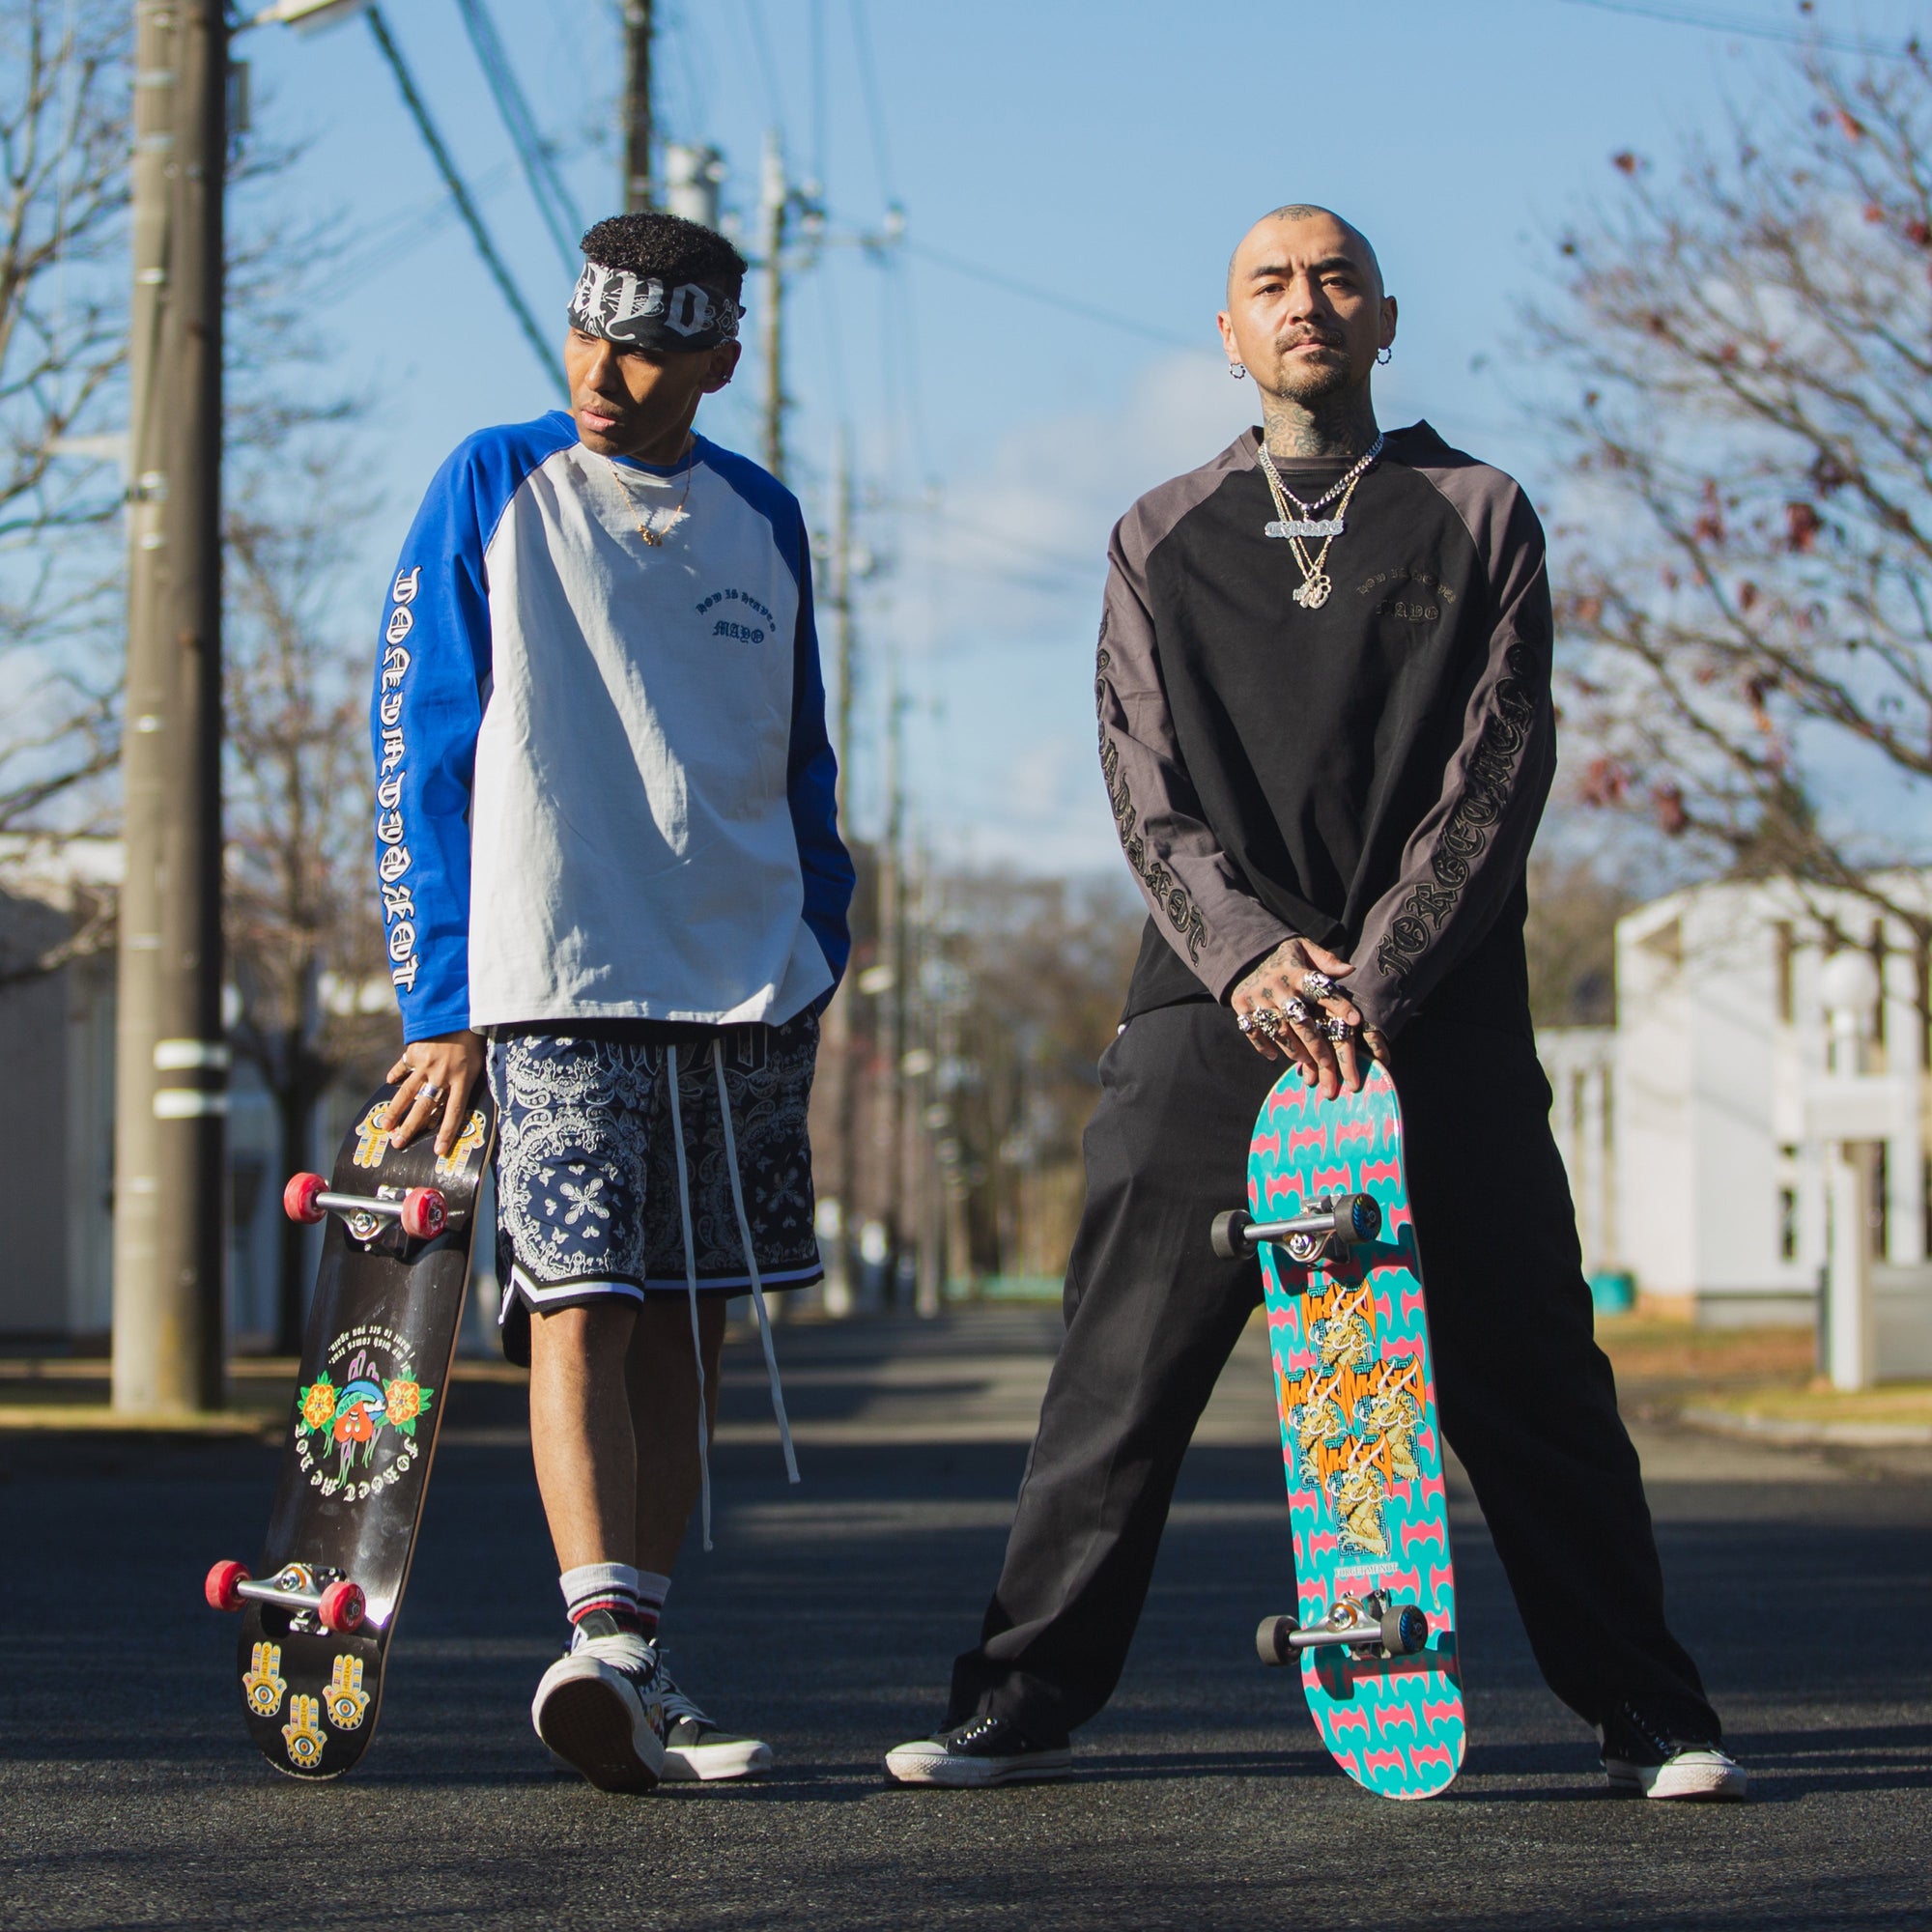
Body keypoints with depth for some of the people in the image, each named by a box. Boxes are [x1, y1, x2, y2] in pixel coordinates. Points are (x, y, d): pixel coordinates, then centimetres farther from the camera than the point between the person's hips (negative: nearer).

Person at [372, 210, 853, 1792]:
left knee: (686, 1331, 5)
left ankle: (633, 1676, 11)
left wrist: (815, 967, 14)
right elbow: (416, 754, -1)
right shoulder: (493, 489, 1)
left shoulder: (762, 520, 12)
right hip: (550, 986, -4)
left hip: (745, 993, 4)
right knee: (580, 1310, -16)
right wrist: (440, 1006, -6)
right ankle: (608, 1638, -27)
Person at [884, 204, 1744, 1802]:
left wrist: (1372, 974, -11)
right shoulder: (1162, 542, 15)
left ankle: (1650, 1714, 7)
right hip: (1216, 1008, 1)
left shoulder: (1478, 517, 10)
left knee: (1529, 1382, -2)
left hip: (1435, 1007, -1)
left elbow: (1499, 768, 0)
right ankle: (1025, 1703, 8)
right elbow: (1147, 784, 6)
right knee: (1122, 1378, -1)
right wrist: (1250, 954, -11)